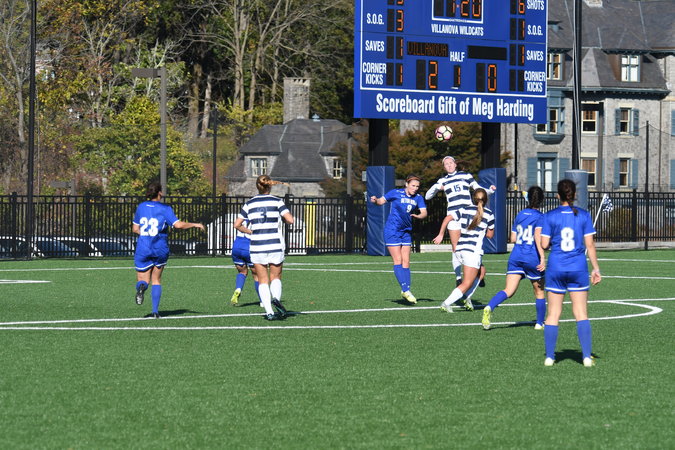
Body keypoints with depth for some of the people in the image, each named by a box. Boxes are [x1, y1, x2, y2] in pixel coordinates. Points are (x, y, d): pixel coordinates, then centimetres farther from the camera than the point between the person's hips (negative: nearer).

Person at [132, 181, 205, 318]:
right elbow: (178, 224, -17)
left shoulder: (141, 207, 3)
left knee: (142, 280, 7)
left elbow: (135, 229, 8)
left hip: (143, 249, 1)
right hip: (160, 249, -1)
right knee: (156, 280, 17)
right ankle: (155, 311, 10)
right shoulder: (165, 209, -7)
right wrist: (195, 224, -4)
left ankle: (141, 286, -31)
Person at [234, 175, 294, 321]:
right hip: (275, 245, -1)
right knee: (276, 277, 13)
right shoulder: (277, 201, -2)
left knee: (263, 280, 8)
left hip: (256, 246, 1)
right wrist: (282, 218, 10)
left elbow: (237, 224, 5)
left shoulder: (249, 204, 4)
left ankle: (269, 312, -2)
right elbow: (290, 220, -11)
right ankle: (276, 298, -16)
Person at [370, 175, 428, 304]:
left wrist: (419, 216, -28)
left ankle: (406, 290, 5)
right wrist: (375, 200, -16)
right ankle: (405, 290, -14)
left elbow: (424, 212, -6)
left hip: (406, 231, 5)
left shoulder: (418, 198, 5)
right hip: (392, 230, -5)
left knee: (406, 262, 2)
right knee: (398, 261, -9)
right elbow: (382, 201, 6)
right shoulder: (396, 193, -5)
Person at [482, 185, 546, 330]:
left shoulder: (520, 215, 11)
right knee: (539, 292, 16)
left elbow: (513, 238, 13)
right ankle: (540, 323, 23)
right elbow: (538, 237, -18)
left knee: (508, 291, -6)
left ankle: (489, 307, -32)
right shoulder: (540, 217, -5)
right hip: (532, 258, -4)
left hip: (516, 257, 4)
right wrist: (542, 257, -22)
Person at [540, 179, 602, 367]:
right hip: (578, 269, 0)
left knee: (553, 314, 7)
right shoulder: (584, 215, -1)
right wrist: (596, 268, 4)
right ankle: (586, 356, -2)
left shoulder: (550, 216, -3)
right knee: (581, 314, 4)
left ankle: (549, 356, 6)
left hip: (556, 269, 0)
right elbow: (589, 244, -2)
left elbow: (544, 244, -5)